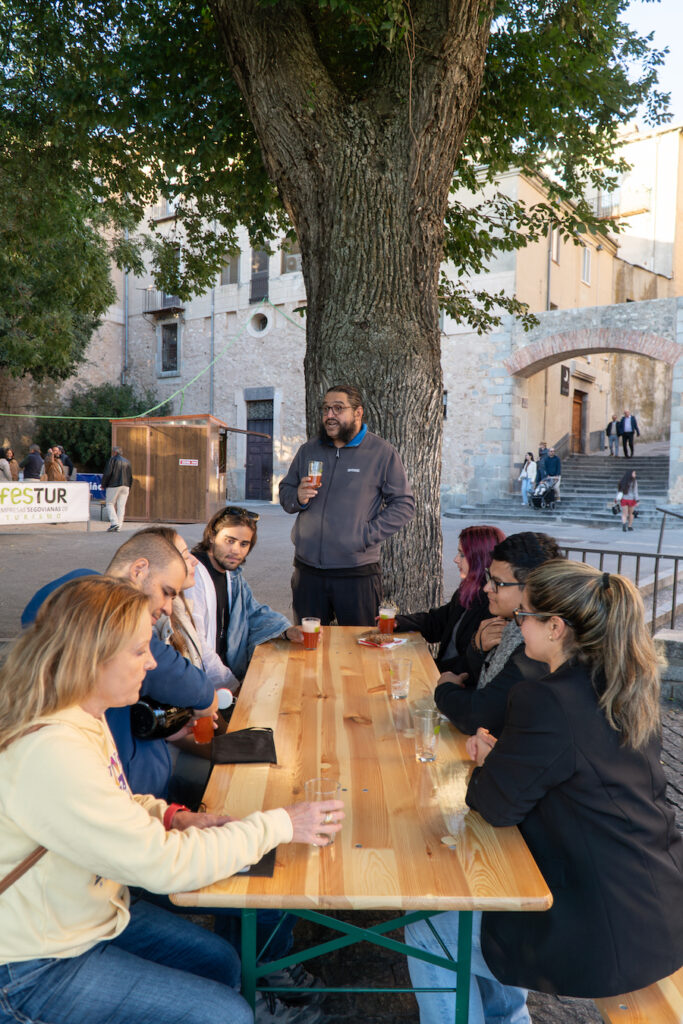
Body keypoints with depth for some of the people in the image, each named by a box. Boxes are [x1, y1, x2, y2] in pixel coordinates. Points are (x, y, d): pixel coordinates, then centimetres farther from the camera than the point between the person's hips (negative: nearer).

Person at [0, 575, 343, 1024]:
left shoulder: (81, 716, -4)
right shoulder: (51, 754, -35)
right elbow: (161, 864, -31)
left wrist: (172, 818, -4)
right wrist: (279, 825, -22)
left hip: (93, 911, 9)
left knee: (221, 961, 13)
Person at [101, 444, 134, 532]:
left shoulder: (113, 459, -4)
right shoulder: (127, 462, 15)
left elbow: (107, 473, -11)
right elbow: (130, 477, 14)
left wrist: (103, 485, -1)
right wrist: (128, 489, 19)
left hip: (114, 485, -5)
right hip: (125, 486, 5)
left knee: (110, 504, 3)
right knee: (121, 506, 4)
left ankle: (114, 523, -13)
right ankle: (118, 527, 3)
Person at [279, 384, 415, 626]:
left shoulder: (383, 453, -1)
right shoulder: (308, 450, 12)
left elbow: (404, 504, -3)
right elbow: (284, 491, 18)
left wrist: (367, 535, -12)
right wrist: (298, 498, -6)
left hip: (357, 573, -3)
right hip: (307, 571, 4)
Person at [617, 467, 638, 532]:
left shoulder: (622, 481, 3)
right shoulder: (634, 482, -8)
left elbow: (618, 491, 3)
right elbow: (635, 491, -12)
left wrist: (617, 500, 8)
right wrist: (637, 501, -11)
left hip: (623, 499, 2)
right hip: (631, 499, -2)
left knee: (624, 514, 3)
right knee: (631, 513, 18)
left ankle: (624, 524, -25)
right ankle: (629, 526, 26)